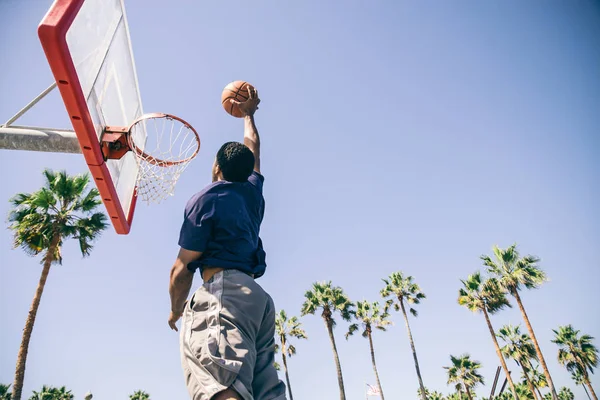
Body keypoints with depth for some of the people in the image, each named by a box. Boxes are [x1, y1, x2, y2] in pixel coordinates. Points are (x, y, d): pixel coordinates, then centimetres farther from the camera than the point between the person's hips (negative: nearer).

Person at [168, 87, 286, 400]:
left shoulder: (205, 199, 4)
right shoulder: (253, 191, 22)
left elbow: (183, 268, 0)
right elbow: (253, 147, 42)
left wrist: (176, 309, 17)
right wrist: (248, 113, 59)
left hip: (224, 292, -7)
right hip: (258, 297, 8)